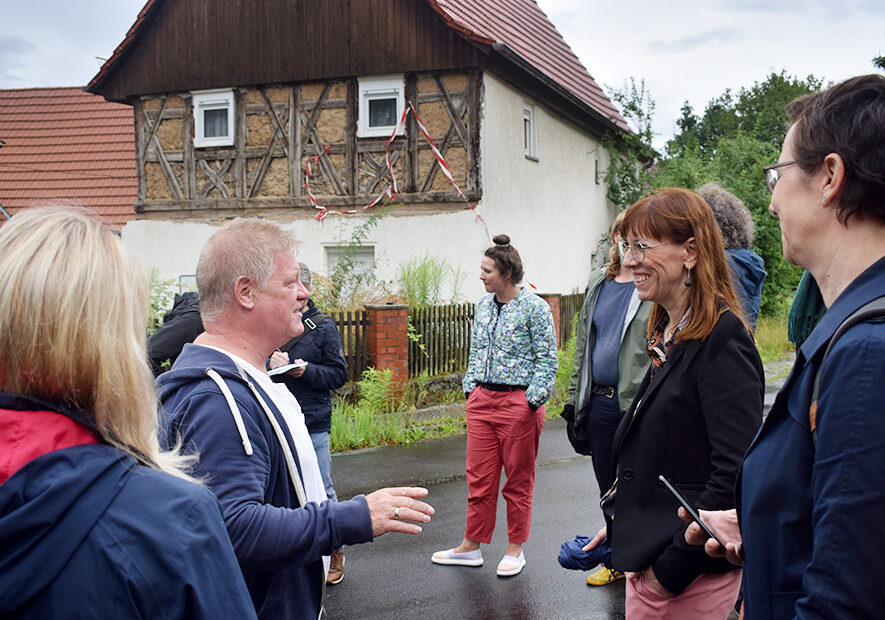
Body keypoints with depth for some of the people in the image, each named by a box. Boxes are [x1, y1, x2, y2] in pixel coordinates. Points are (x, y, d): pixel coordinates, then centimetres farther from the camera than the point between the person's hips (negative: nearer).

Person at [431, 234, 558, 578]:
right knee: (479, 477, 10)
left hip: (518, 402, -6)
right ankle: (471, 547, 22)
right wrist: (471, 387, 11)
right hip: (482, 399, 6)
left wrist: (533, 399, -14)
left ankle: (515, 550, 21)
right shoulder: (483, 305, 9)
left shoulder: (534, 308, -10)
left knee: (518, 480, 8)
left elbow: (547, 359, -9)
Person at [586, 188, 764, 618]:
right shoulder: (667, 335, 10)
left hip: (692, 575, -8)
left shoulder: (721, 338, -17)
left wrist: (673, 567, -19)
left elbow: (735, 473, -22)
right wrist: (621, 521, 10)